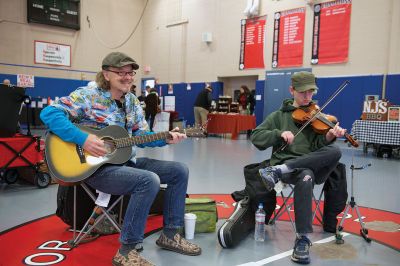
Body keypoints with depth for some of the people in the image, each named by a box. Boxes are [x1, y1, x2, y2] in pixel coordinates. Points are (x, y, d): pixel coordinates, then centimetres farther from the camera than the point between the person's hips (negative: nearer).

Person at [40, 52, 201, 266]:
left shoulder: (131, 101, 10)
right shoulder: (88, 96, -11)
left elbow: (142, 135, 13)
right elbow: (49, 113, -20)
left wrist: (165, 138, -6)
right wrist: (83, 139, -29)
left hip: (126, 161, 8)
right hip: (97, 167, -8)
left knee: (179, 171, 1)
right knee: (149, 181, -33)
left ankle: (170, 234, 11)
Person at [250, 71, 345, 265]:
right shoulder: (279, 115, 14)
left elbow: (318, 146, 2)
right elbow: (256, 137, 4)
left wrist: (329, 137, -21)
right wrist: (279, 133, -11)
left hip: (314, 165, 2)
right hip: (286, 163, -2)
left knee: (335, 151, -31)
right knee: (306, 177, -38)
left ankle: (278, 171, -30)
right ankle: (302, 239, -28)